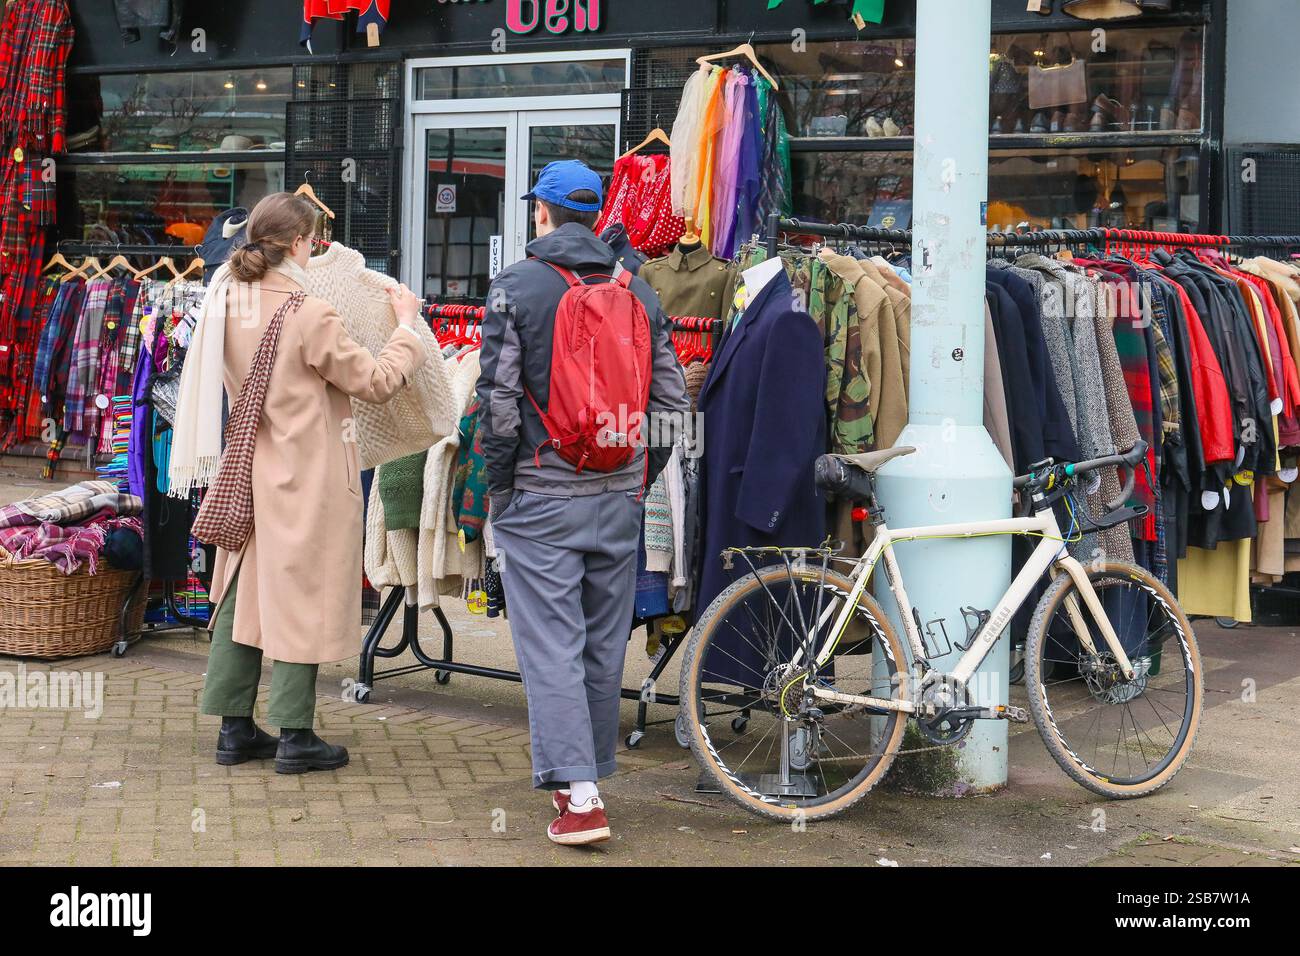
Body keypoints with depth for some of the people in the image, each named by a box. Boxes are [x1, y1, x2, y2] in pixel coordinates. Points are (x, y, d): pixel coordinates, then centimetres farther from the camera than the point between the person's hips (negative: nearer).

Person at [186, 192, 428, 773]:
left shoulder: (229, 305, 1)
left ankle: (235, 728, 19)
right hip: (308, 480, -7)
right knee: (302, 600, 2)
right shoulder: (310, 316, -20)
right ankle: (294, 736, 7)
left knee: (244, 595, 13)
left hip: (250, 471, 7)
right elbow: (377, 382, -12)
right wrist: (407, 325, 2)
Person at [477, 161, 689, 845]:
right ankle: (589, 777, 26)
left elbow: (498, 399, -11)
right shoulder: (639, 293, 7)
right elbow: (672, 399, 7)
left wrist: (498, 484, 0)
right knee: (604, 646, 14)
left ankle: (578, 795, -10)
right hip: (619, 500, 5)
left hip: (540, 499, -5)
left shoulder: (515, 287, -7)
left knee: (551, 647, -3)